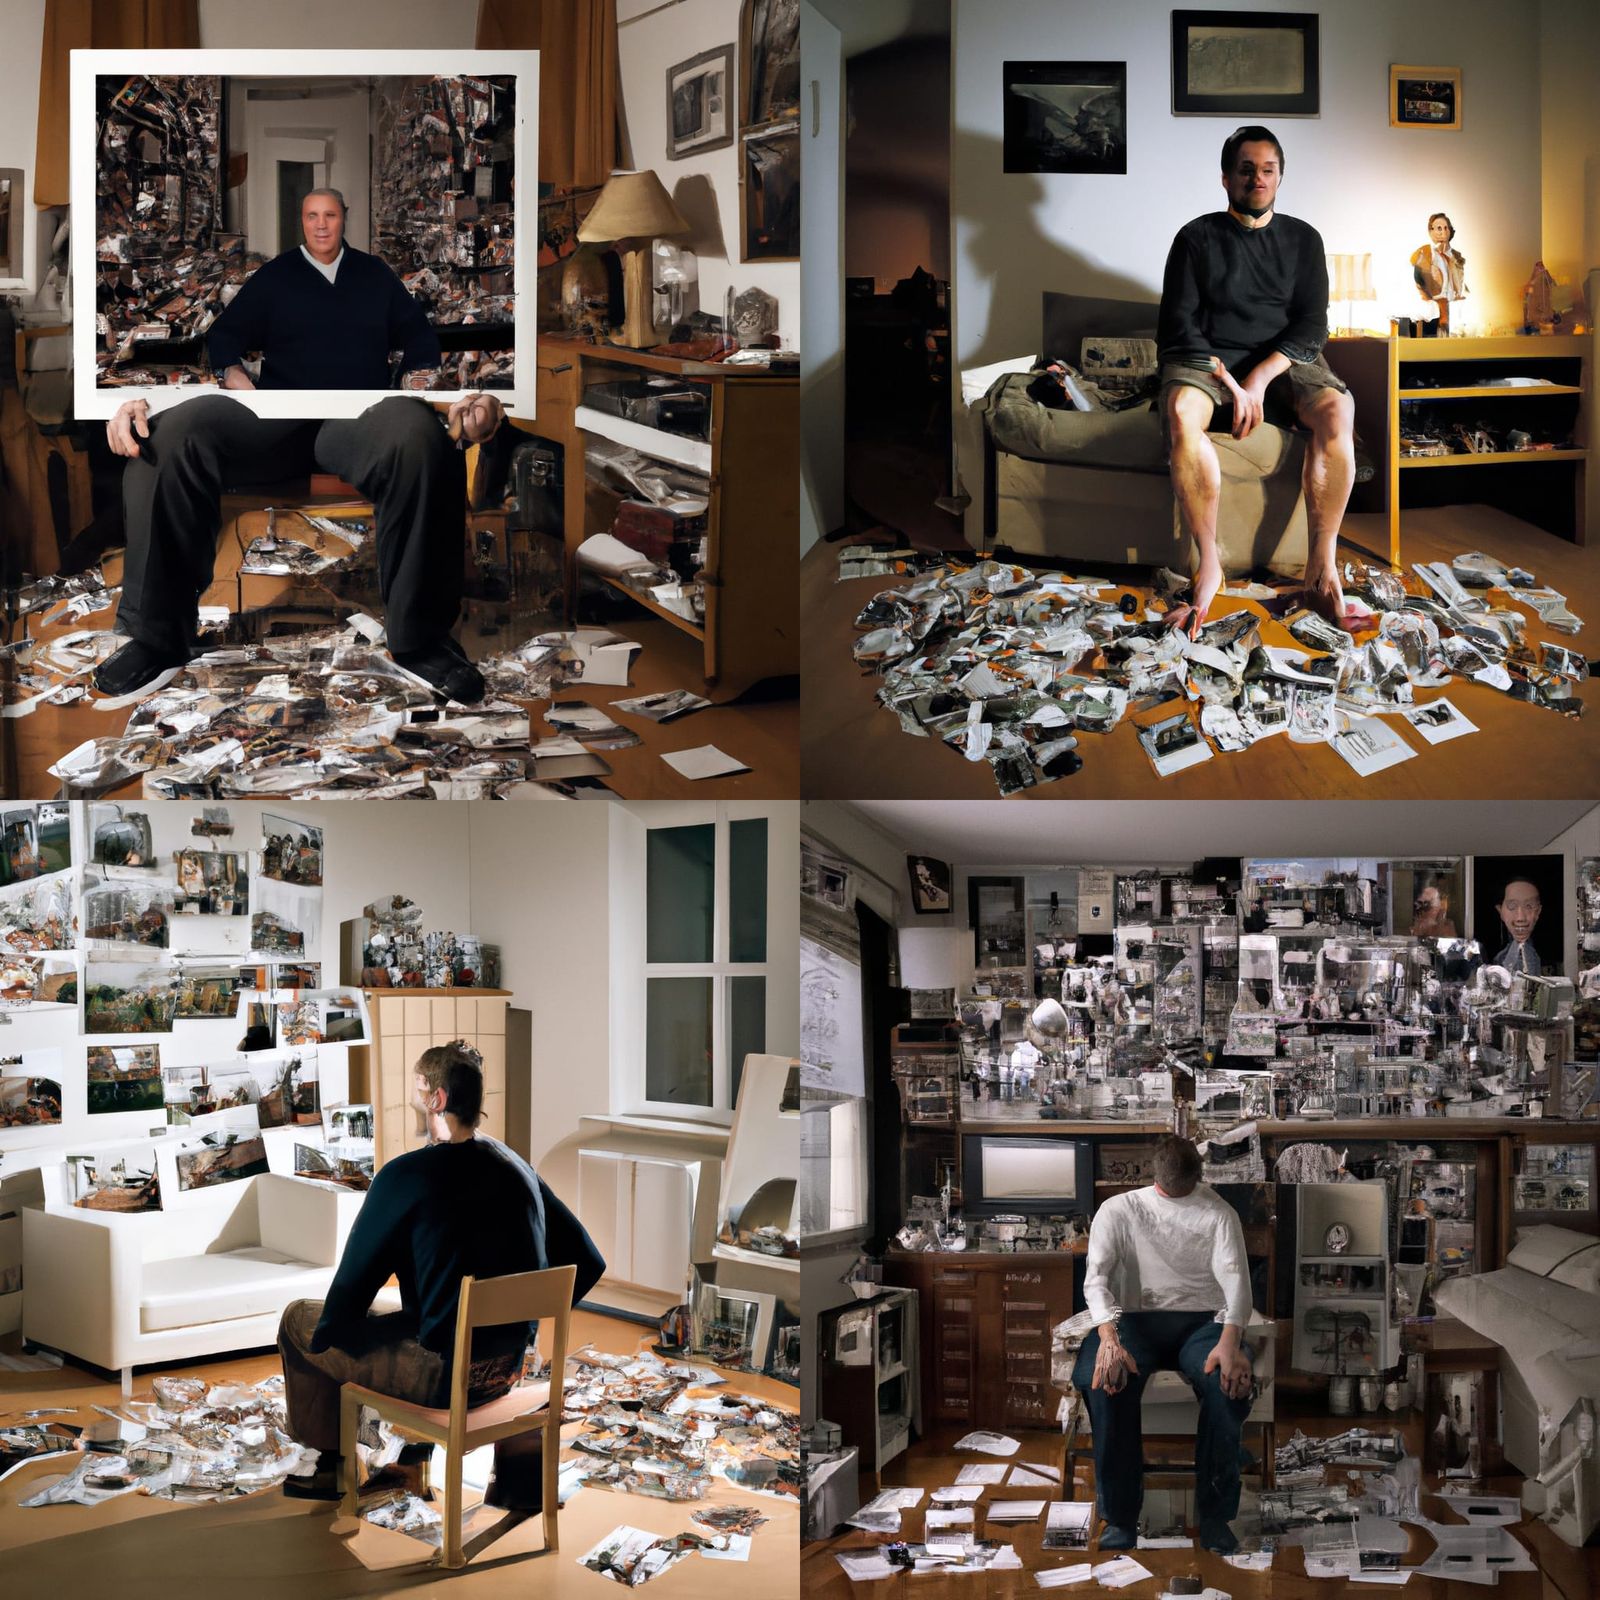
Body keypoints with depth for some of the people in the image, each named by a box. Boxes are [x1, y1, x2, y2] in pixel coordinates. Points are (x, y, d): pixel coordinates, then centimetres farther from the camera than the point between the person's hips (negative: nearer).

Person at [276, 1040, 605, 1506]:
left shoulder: (405, 1175, -17)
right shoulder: (518, 1169, 1)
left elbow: (355, 1279, -10)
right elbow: (587, 1262, 6)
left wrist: (324, 1335, 11)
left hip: (441, 1375, -6)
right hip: (509, 1367, 6)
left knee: (298, 1320, 14)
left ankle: (330, 1468, 29)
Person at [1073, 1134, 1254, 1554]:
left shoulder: (1219, 1213, 7)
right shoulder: (1118, 1210, 5)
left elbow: (1235, 1278, -8)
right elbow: (1096, 1277, -8)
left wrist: (1230, 1341, -30)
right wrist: (1108, 1338, -29)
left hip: (1204, 1321, 0)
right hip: (1137, 1319, 0)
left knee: (1228, 1381, -35)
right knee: (1106, 1377, -35)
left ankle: (1215, 1515, -20)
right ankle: (1120, 1516, -24)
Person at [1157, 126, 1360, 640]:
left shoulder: (1302, 239, 14)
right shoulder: (1197, 237, 9)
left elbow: (1312, 324, 3)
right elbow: (1177, 323, -1)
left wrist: (1261, 376, -16)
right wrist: (1227, 381, -17)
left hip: (1285, 361, 2)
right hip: (1207, 359, -1)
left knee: (1336, 409, -33)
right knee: (1181, 410, -39)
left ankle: (1321, 572, -32)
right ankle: (1208, 566, -34)